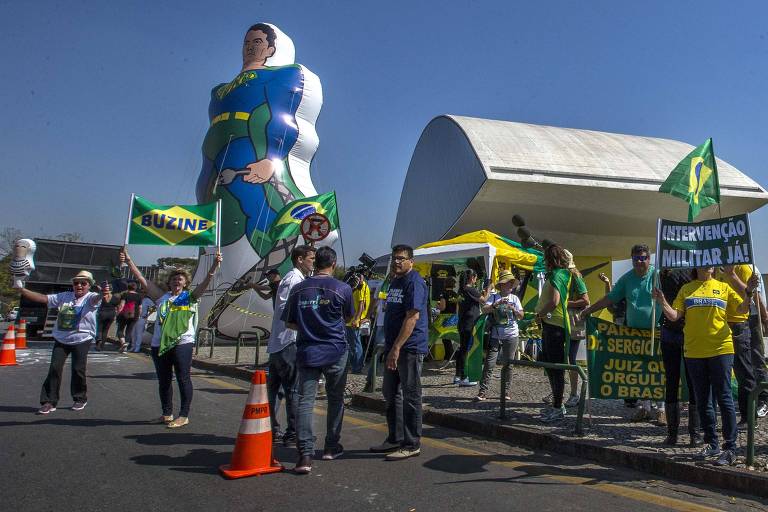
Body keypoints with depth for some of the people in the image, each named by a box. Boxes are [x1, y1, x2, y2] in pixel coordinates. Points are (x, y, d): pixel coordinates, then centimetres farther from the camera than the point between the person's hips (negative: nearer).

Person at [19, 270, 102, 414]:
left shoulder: (90, 297, -8)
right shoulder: (64, 297, 5)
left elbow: (96, 298, -32)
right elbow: (42, 298, 3)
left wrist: (103, 294, -58)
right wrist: (21, 290, -6)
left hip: (81, 340, -4)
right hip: (61, 339, 4)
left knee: (78, 369, 0)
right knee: (54, 368, -1)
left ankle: (80, 398, 22)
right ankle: (49, 402, 8)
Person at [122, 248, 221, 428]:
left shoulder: (190, 297, 5)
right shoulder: (162, 297, 11)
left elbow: (206, 282, -8)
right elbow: (142, 279, 9)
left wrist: (214, 265, -22)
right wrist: (129, 261, 4)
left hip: (182, 343, -4)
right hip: (159, 344, 4)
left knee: (183, 379, -1)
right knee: (164, 381, 12)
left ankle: (184, 416, 6)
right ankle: (167, 414, 25)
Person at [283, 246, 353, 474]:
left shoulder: (299, 289, 1)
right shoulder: (342, 289, -5)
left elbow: (289, 323, 7)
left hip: (307, 351, 1)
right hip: (335, 352, -1)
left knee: (305, 401, -2)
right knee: (335, 399, 15)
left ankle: (305, 455, -12)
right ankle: (332, 447, 26)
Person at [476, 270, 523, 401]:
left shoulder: (515, 298, 9)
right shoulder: (494, 297, -1)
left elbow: (521, 316, 5)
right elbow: (484, 310, -15)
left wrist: (514, 309, -14)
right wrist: (497, 304, -28)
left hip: (511, 336, 3)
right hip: (495, 336, -3)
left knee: (507, 364, 9)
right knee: (489, 364, -7)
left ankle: (505, 391, 19)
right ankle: (483, 391, -4)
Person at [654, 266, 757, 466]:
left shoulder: (724, 287, 7)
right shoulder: (686, 289, 10)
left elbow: (742, 309, 1)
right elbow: (674, 316, 2)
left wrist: (748, 292, -16)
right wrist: (662, 302, -15)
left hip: (720, 350, -2)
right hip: (694, 351, 3)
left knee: (724, 398, -4)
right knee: (702, 400, 10)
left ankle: (730, 448, 2)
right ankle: (711, 444, 22)